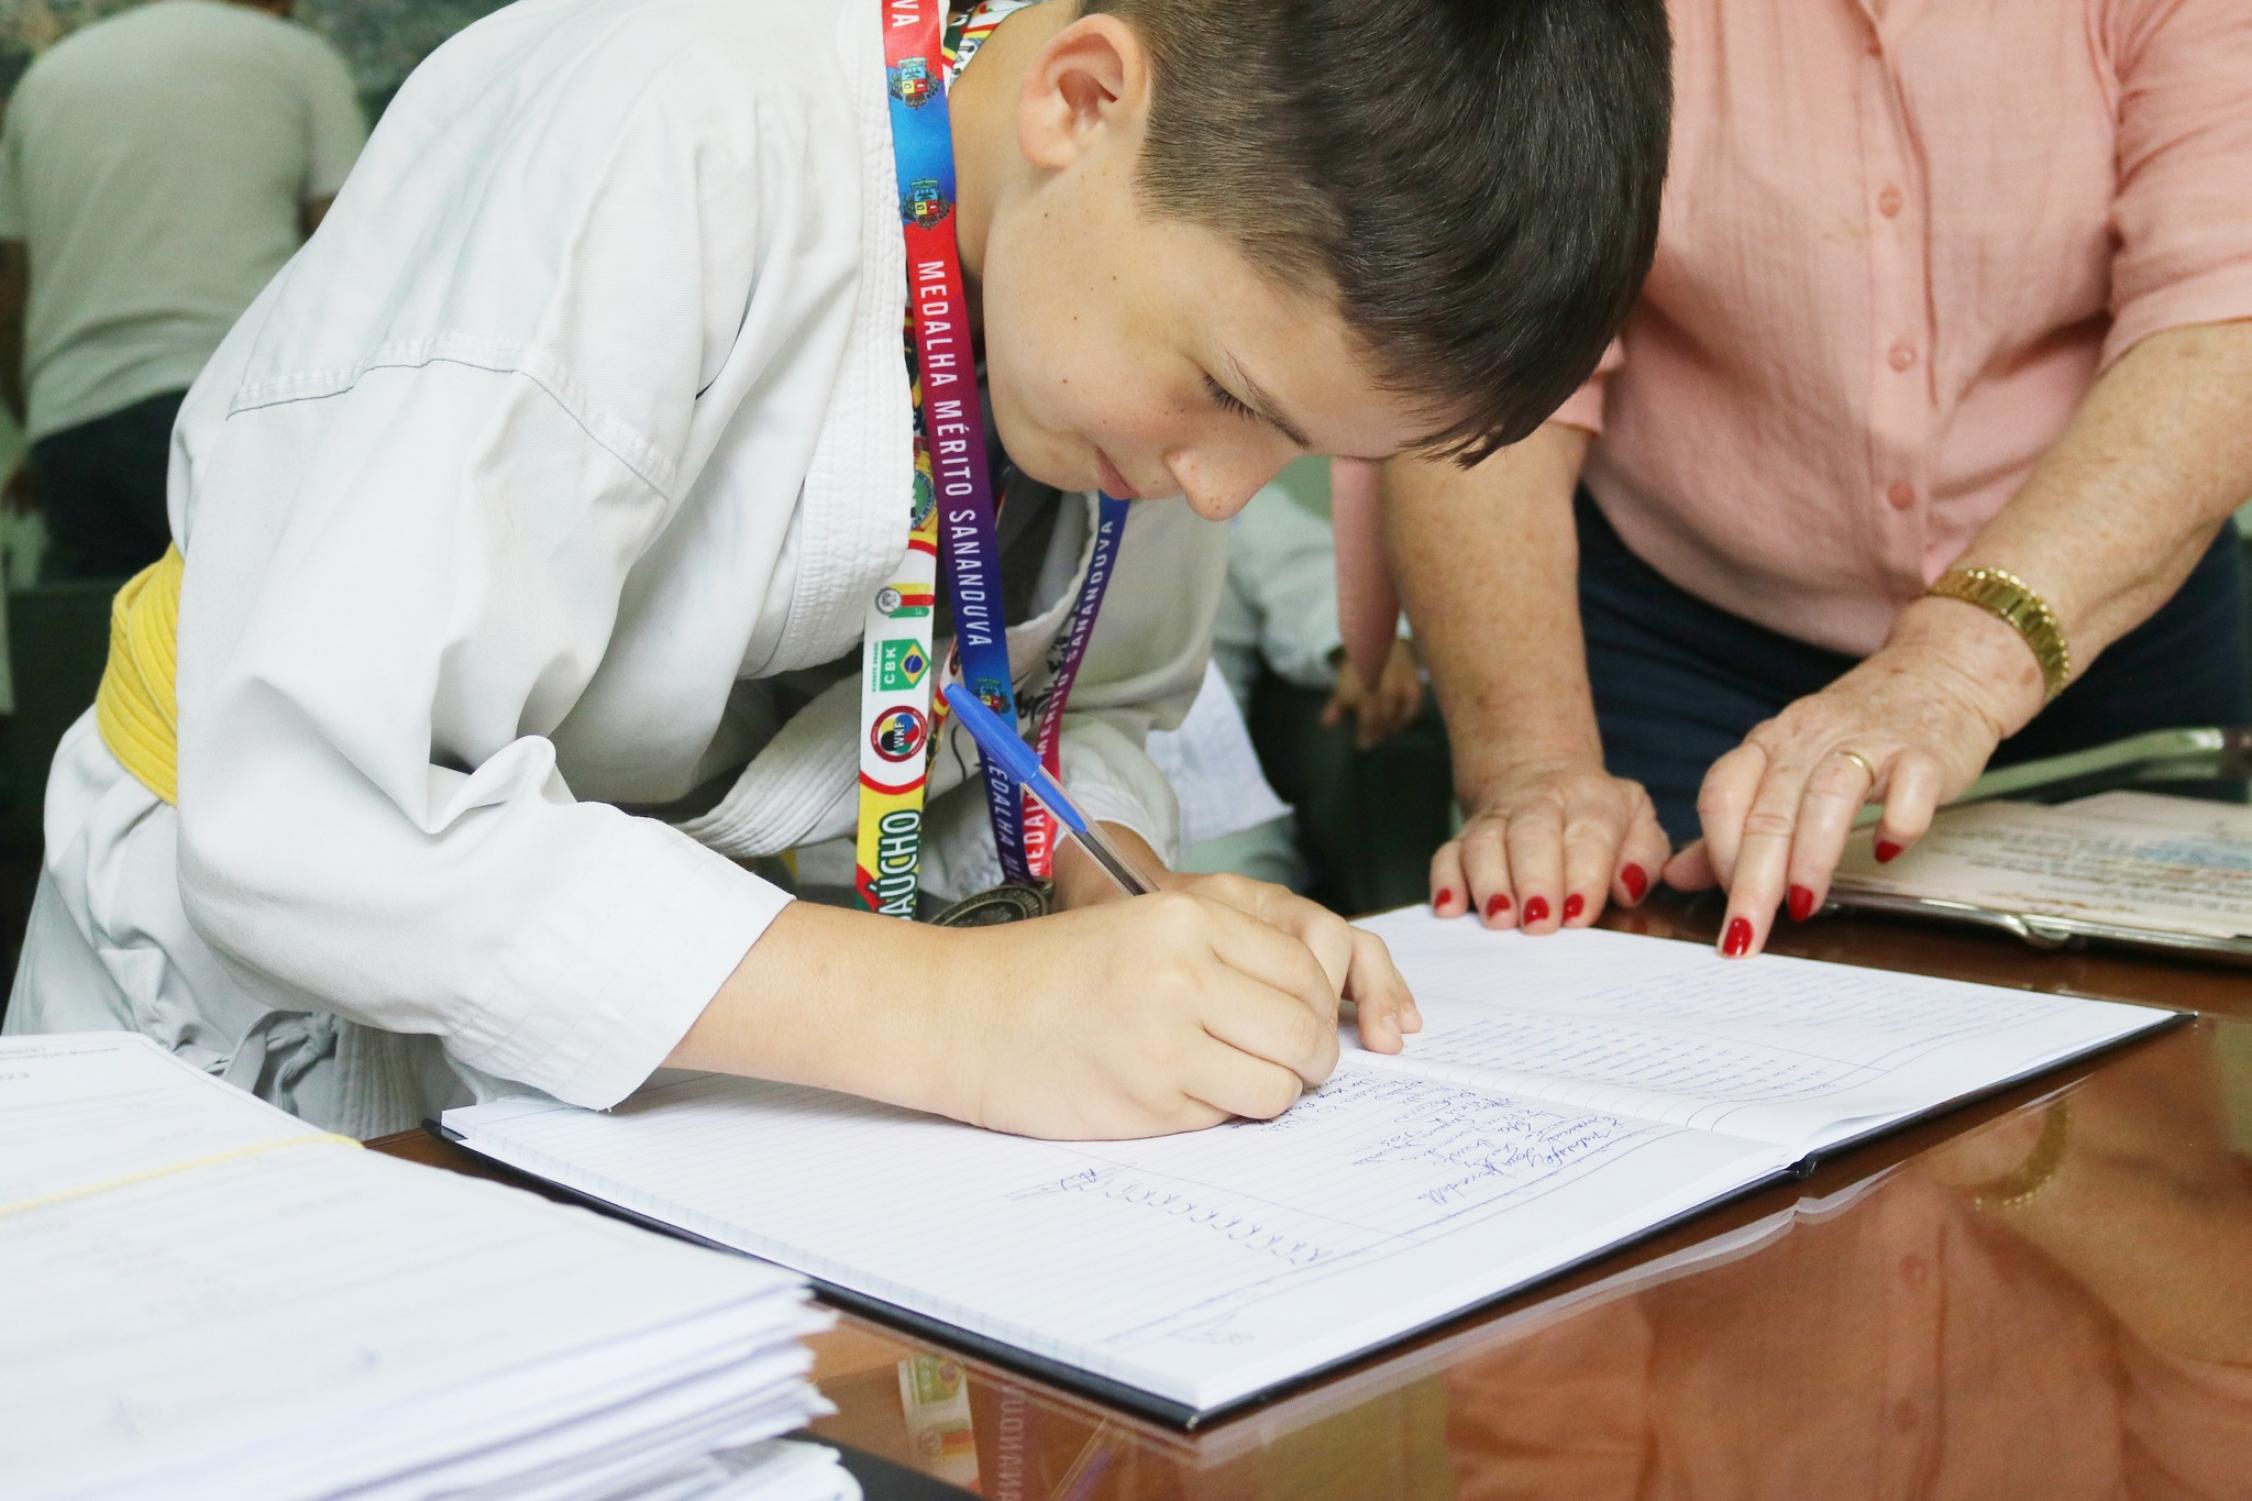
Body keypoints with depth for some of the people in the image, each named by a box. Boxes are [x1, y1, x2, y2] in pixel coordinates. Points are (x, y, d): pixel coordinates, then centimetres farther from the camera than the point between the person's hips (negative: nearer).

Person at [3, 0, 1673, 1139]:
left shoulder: (1215, 221, -10)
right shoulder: (666, 139, -31)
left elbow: (1092, 709, 3)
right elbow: (308, 812, -33)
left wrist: (1130, 905, -17)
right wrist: (955, 1012, -36)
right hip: (277, 972, -3)